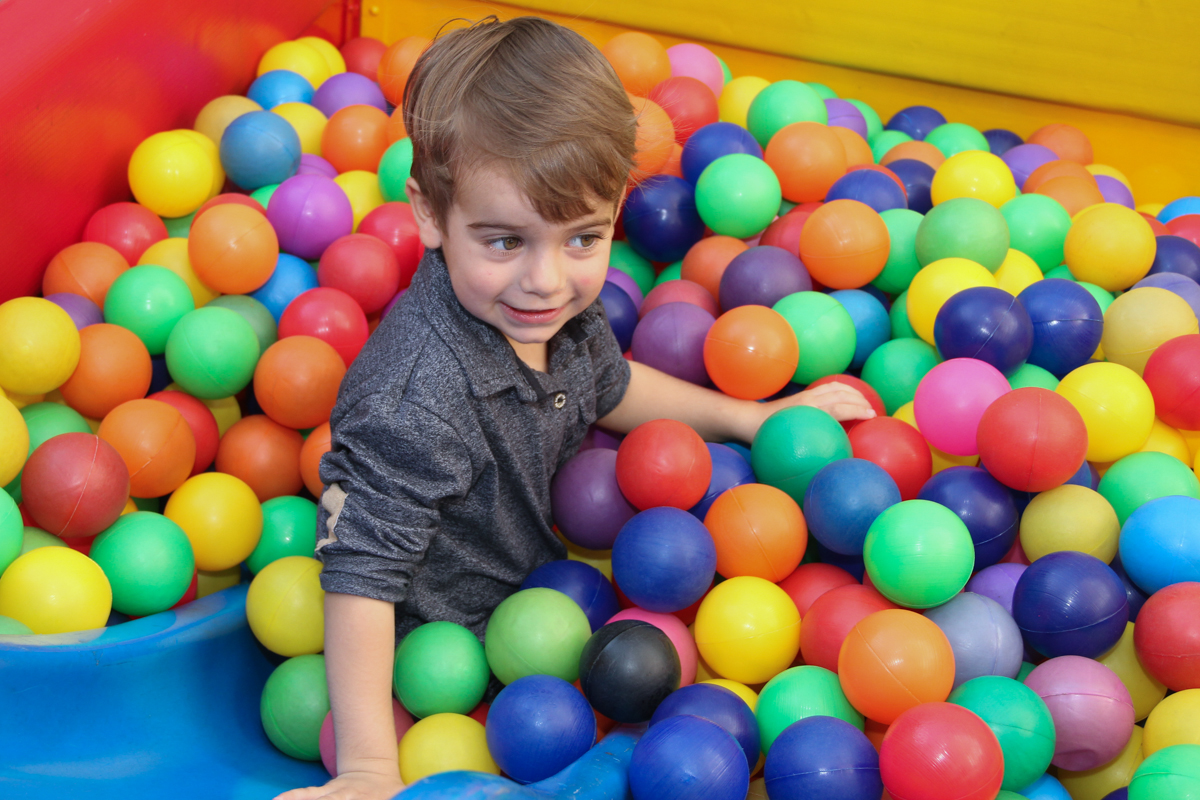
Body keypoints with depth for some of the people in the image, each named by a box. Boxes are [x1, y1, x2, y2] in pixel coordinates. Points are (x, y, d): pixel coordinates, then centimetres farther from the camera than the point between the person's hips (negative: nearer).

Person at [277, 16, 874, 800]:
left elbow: (606, 384, 9)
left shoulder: (559, 307, -15)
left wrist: (749, 417, 11)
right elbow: (360, 574, -35)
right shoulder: (413, 404, -40)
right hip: (438, 638, -7)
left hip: (535, 573, 7)